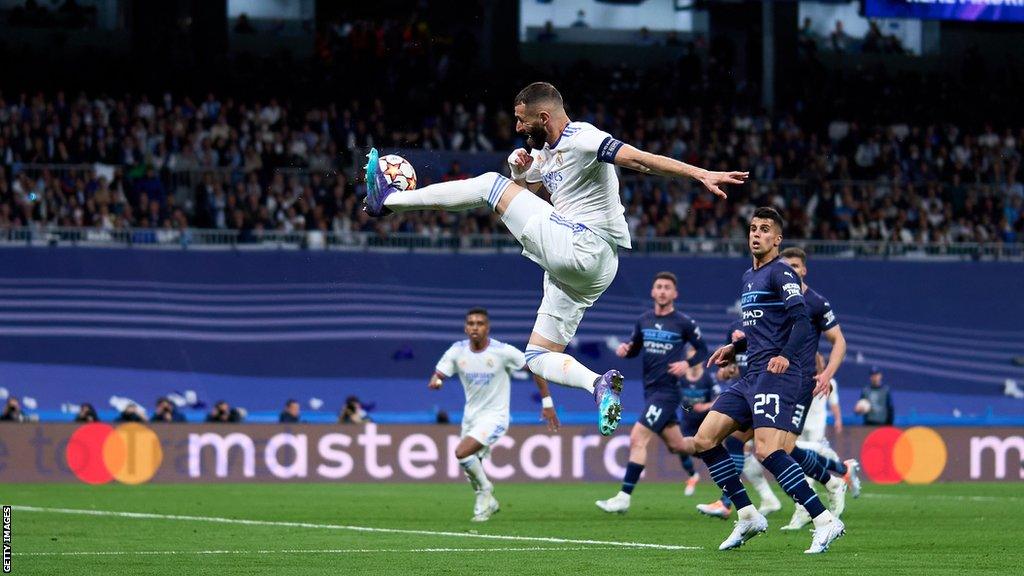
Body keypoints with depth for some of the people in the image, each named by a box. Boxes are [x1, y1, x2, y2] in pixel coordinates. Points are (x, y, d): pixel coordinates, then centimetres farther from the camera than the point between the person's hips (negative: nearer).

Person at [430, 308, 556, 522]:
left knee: (462, 452, -24)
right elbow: (437, 376, -4)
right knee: (471, 469, 12)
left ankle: (484, 489, 0)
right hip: (471, 416, 6)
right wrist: (435, 381, -30)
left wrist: (547, 402, -6)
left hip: (495, 416, -6)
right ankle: (488, 503, 37)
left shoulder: (503, 351, -17)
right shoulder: (457, 351, -6)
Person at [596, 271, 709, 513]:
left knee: (637, 437, -15)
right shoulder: (644, 321, 9)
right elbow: (635, 349, 20)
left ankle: (624, 497, -15)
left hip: (667, 391, -7)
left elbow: (703, 350, 3)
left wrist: (687, 363, -16)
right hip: (651, 391, 7)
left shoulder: (684, 323, -6)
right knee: (675, 444, 13)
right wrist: (624, 349, -3)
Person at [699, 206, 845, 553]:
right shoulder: (748, 277, 23)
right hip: (751, 378, 10)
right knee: (704, 441, 4)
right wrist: (734, 348, 26)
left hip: (776, 376, -10)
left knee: (767, 450, -24)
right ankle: (748, 517, 9)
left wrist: (785, 356, -32)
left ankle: (825, 521, -24)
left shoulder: (781, 272, -5)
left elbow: (802, 322, -17)